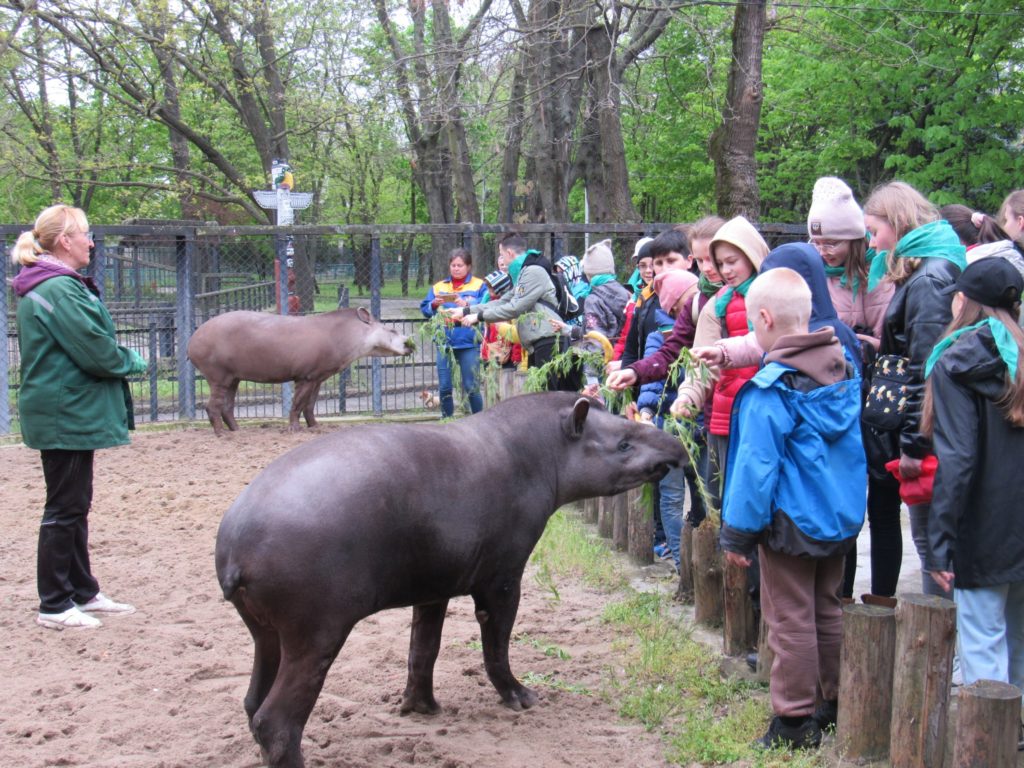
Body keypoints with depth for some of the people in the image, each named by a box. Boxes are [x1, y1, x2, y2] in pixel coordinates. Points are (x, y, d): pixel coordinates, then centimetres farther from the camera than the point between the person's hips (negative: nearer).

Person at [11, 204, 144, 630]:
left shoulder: (44, 287, 14)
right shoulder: (60, 290, -20)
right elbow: (96, 351, -22)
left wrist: (120, 359, 4)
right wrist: (131, 362, -4)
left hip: (65, 413, 11)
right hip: (67, 415, -11)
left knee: (74, 505, 17)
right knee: (64, 508, -3)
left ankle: (82, 592, 26)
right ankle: (53, 606, 5)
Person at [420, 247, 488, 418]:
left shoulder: (479, 286, 6)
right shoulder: (438, 287, 15)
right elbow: (424, 309, 8)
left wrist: (467, 306, -22)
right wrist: (434, 305, -11)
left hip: (468, 342, -3)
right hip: (444, 342, 3)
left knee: (471, 386, -4)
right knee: (444, 387, 3)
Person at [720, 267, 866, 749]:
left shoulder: (770, 389, -20)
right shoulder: (844, 369, 1)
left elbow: (756, 468, -18)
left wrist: (737, 533, -11)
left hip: (790, 523, -7)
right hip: (840, 514, 7)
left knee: (791, 620, 2)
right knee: (827, 610, 20)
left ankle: (794, 721, 10)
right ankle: (838, 704, 30)